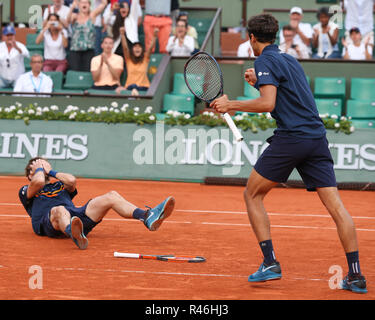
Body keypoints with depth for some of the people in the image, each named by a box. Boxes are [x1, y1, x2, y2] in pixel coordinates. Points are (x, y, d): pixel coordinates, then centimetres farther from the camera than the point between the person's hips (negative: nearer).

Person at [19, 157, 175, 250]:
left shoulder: (60, 184, 39)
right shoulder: (26, 191, 26)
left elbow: (72, 180, 14)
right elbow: (39, 181, 1)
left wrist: (50, 171, 26)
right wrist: (39, 168, 22)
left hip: (76, 215, 5)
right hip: (48, 225, -5)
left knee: (111, 196, -10)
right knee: (60, 210, -42)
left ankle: (148, 217, -35)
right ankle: (76, 236, -79)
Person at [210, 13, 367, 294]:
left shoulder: (265, 61, -2)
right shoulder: (290, 60, 22)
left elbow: (268, 103, -15)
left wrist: (230, 105, -6)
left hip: (290, 138, -7)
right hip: (317, 137, 7)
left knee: (253, 195, 9)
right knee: (335, 206, 0)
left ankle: (270, 263, 0)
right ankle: (356, 276, -6)